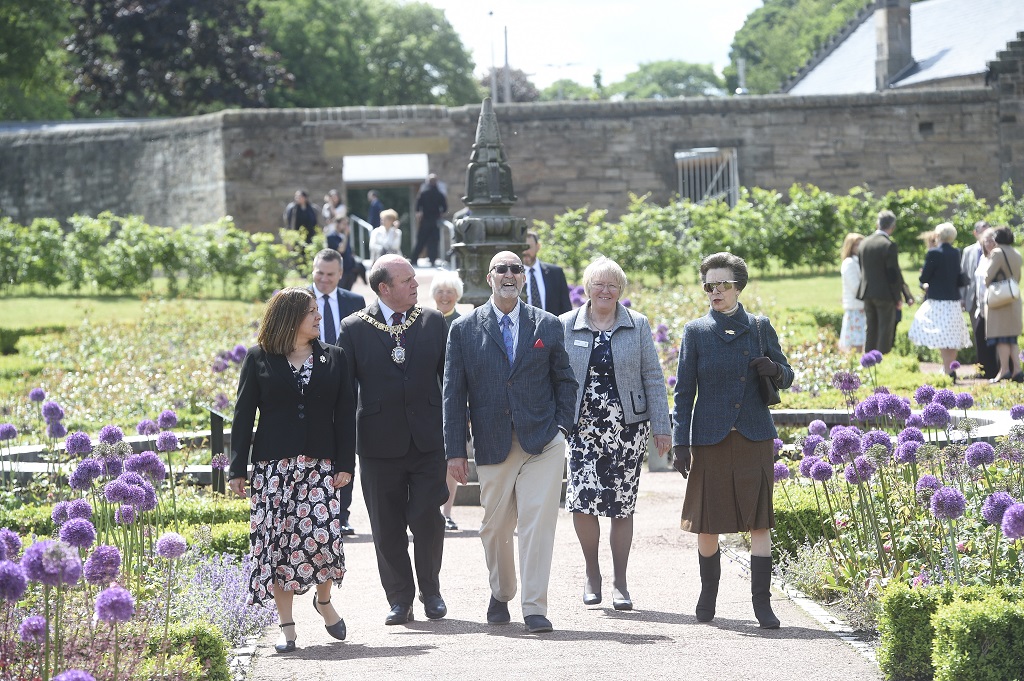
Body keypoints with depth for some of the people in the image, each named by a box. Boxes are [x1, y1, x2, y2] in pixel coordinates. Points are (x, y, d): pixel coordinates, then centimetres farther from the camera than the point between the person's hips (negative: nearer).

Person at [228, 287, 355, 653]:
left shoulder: (334, 358, 10)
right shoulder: (259, 359, 4)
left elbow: (345, 414, 8)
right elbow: (243, 415, 4)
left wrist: (345, 464, 0)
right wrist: (237, 469, -1)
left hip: (319, 466, 1)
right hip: (273, 467, -1)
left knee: (324, 535, -11)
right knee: (278, 541, -3)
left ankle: (323, 599, 19)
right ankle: (286, 625, 7)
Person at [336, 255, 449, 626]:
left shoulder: (433, 322, 6)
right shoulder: (354, 328, 0)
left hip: (427, 440, 0)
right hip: (380, 442, 0)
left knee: (427, 519, -5)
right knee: (387, 527, 4)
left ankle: (431, 590, 16)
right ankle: (400, 599, 17)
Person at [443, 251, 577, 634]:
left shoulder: (547, 325, 7)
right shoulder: (465, 329, 4)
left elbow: (564, 380, 13)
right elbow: (453, 394, 3)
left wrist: (562, 425, -1)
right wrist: (455, 451, -2)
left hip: (543, 443, -1)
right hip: (493, 445, 1)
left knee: (538, 524, -10)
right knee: (495, 528, 10)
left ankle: (535, 608, -6)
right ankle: (500, 595, 34)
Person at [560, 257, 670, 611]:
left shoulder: (637, 325, 4)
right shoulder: (567, 326, 5)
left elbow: (653, 378, 4)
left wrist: (662, 426, -1)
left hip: (628, 426, 0)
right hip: (584, 426, 0)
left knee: (622, 505, 2)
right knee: (582, 498, -14)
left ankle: (620, 583, 13)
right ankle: (592, 572, 8)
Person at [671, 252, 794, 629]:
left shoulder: (760, 327, 7)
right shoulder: (696, 331, 3)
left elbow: (786, 376, 14)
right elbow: (684, 391, 3)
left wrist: (774, 370, -11)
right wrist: (680, 443, -4)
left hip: (754, 438, 0)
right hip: (710, 438, 0)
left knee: (759, 520, -5)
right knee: (707, 522, 5)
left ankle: (762, 602, -3)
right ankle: (709, 592, 25)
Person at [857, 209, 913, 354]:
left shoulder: (864, 243, 6)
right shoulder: (890, 246, -15)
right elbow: (894, 274, -13)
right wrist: (898, 298, -6)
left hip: (867, 293, 6)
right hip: (885, 294, -6)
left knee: (870, 330, 13)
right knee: (885, 330, -1)